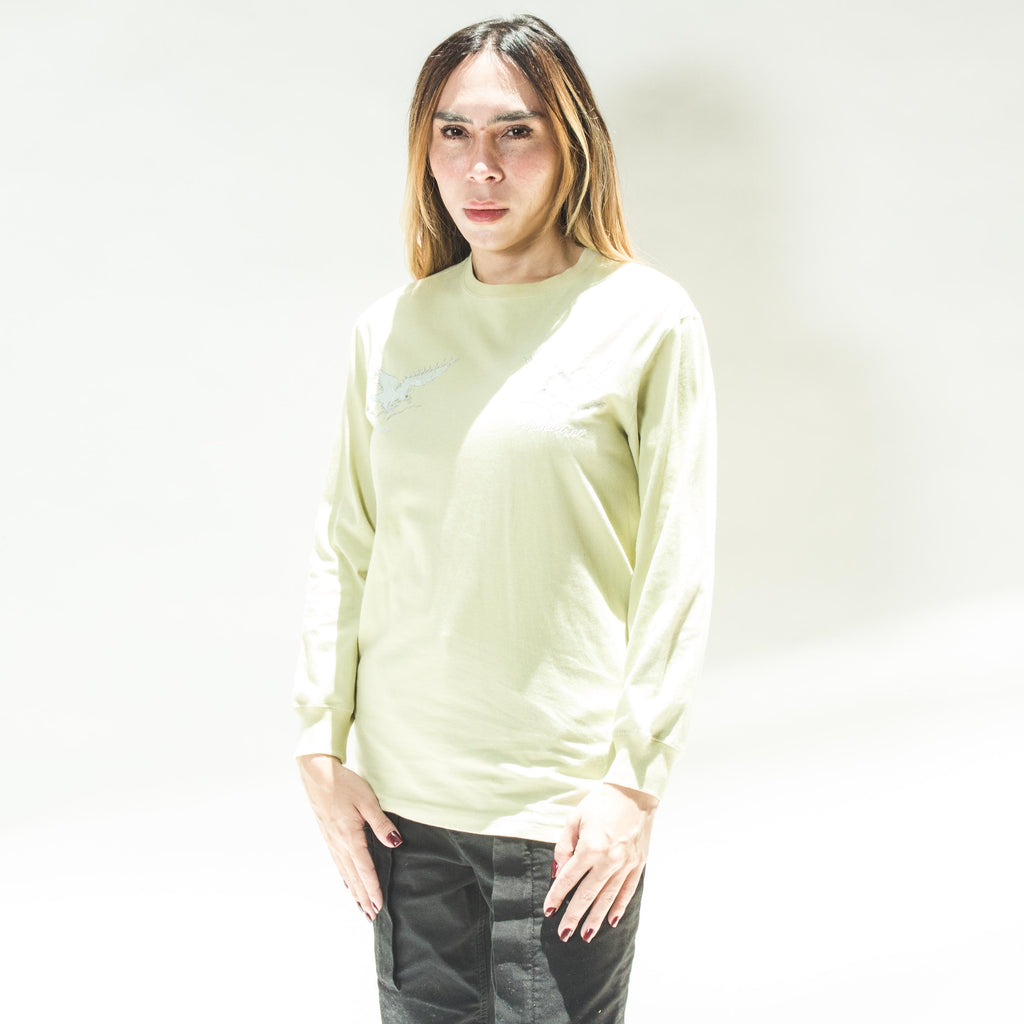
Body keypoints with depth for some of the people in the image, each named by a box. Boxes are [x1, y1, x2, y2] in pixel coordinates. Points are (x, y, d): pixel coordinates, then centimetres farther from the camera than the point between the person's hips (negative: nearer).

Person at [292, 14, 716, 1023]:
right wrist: (322, 747, 3)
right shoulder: (389, 330, 6)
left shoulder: (647, 320, -5)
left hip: (566, 803, -3)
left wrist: (634, 780, -9)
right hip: (401, 793, 3)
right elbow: (341, 552, 8)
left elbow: (677, 569, -6)